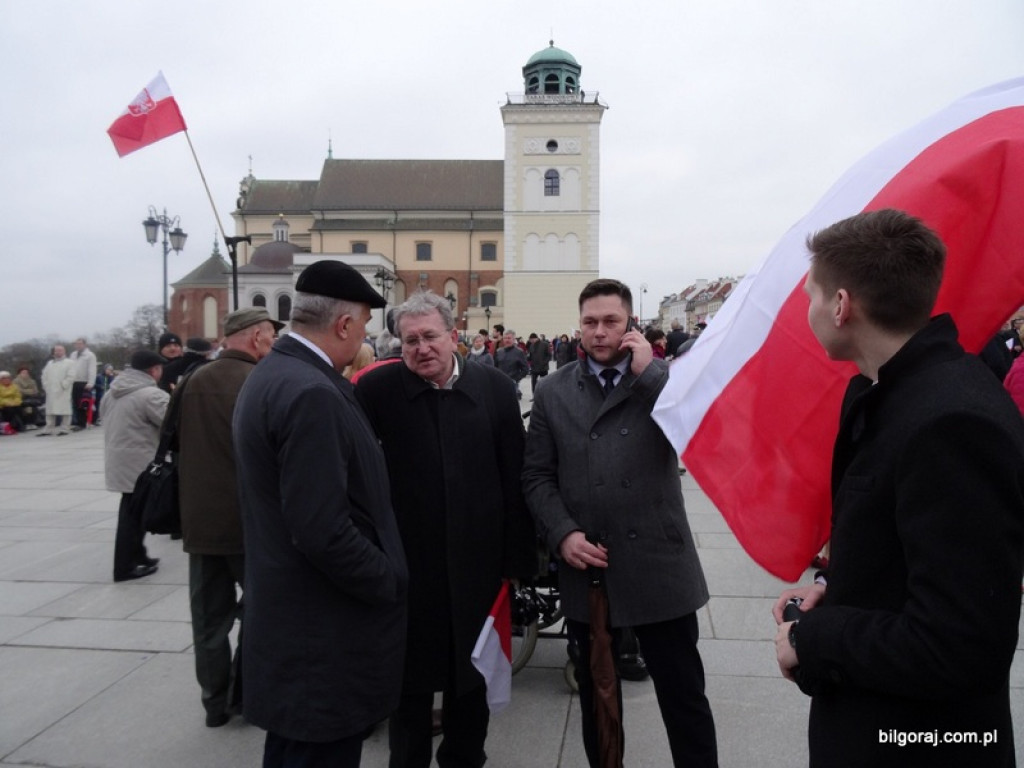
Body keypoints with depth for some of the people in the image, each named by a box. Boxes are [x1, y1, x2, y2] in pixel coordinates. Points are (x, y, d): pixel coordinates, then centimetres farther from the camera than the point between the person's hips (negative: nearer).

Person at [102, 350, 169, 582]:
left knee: (130, 511, 17)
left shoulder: (113, 392, 11)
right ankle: (126, 567, 5)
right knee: (135, 513, -1)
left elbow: (104, 417, 21)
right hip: (140, 464, -9)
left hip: (118, 460, 9)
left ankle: (136, 556, 27)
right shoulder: (151, 394, -19)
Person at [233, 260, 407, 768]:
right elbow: (324, 532, -28)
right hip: (324, 632, -10)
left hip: (291, 618, 10)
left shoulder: (271, 374, 7)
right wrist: (391, 584, -14)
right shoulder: (311, 393, -25)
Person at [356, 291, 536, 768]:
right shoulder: (377, 389, -9)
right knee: (410, 678, 15)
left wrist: (516, 557, -1)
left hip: (476, 561, 2)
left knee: (473, 676, 19)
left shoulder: (495, 388, -4)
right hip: (406, 563, -2)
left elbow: (515, 479, -2)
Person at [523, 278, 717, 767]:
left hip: (657, 565, -2)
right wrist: (562, 534, -10)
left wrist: (647, 369, -13)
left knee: (683, 694, 8)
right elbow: (537, 475, 4)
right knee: (595, 691, 19)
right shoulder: (553, 391, 6)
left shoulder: (663, 378, 3)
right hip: (585, 567, 2)